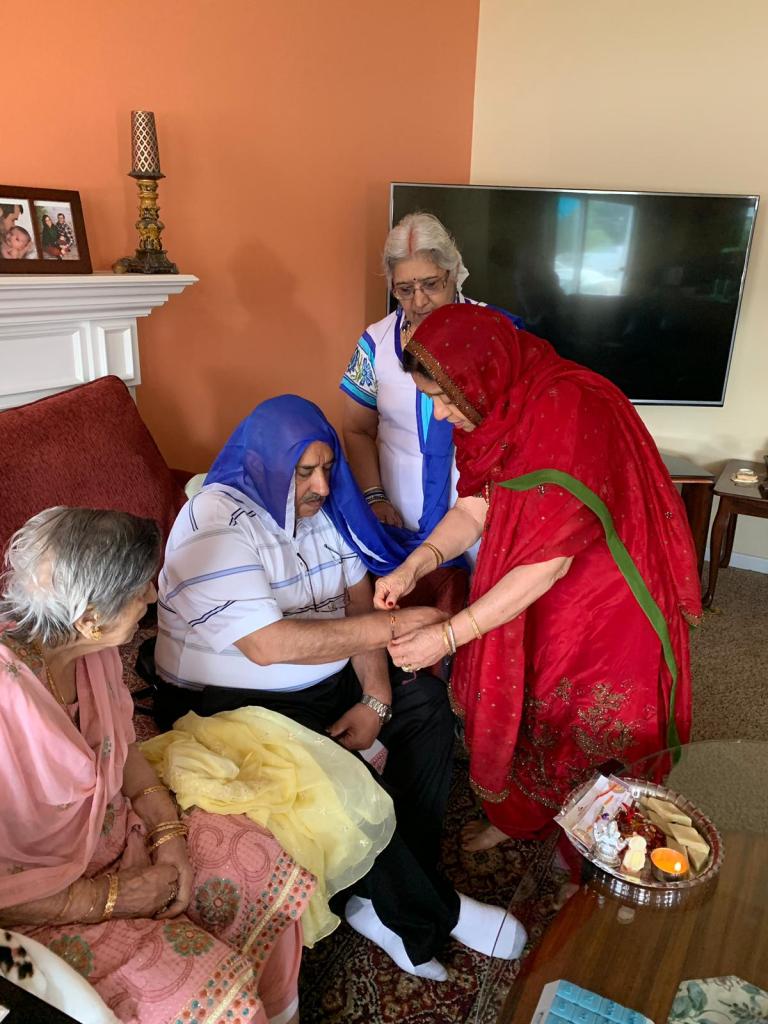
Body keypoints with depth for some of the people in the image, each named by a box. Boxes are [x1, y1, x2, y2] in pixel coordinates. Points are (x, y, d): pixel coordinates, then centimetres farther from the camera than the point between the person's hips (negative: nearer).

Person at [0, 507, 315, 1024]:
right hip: (44, 911, -7)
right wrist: (109, 898, -19)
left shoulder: (90, 646, -10)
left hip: (117, 835, 7)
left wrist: (169, 832, -6)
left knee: (259, 864, 0)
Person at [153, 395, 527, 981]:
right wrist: (388, 626, -28)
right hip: (232, 704, -7)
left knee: (427, 700, -9)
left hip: (326, 681, 8)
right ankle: (431, 913, -2)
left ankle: (384, 900, -4)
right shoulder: (214, 525, -21)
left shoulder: (322, 504, 2)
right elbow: (267, 644, -30)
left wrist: (375, 698, -11)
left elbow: (358, 599, 1)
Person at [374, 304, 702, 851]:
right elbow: (473, 508, -3)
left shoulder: (568, 412, -34)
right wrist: (415, 565, -21)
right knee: (520, 701, 17)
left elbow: (548, 563, -31)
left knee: (586, 726, 9)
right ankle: (517, 815, 43)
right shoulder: (496, 407, -8)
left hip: (604, 596, -7)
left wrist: (449, 635, -28)